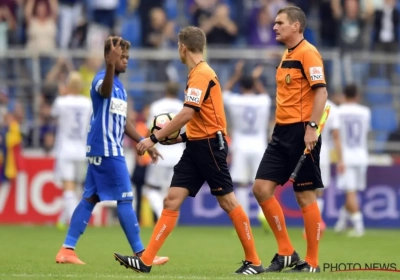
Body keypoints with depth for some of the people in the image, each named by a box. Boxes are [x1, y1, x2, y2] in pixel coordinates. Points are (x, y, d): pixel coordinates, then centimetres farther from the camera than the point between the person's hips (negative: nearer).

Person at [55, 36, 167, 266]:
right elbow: (104, 91, -39)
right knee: (125, 199, -6)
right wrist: (111, 65, -57)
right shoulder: (103, 79, -12)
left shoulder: (120, 86, 17)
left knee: (91, 198, 9)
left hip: (109, 150, 10)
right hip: (106, 150, -10)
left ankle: (67, 249, 10)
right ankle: (141, 253, -1)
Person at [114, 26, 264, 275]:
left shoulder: (202, 74, -14)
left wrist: (155, 138, -20)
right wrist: (183, 137, 14)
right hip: (196, 145, 9)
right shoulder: (199, 73, 16)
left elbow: (187, 114, -23)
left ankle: (254, 261, 6)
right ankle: (146, 261, -5)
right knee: (172, 200, 1)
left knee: (228, 202, -3)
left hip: (210, 143, -9)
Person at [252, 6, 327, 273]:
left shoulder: (308, 53, -11)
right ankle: (286, 252, 8)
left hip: (301, 132, -9)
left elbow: (321, 91, -19)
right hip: (282, 132, 9)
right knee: (262, 188, 1)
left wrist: (312, 127, -24)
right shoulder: (287, 55, 16)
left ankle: (312, 262, 5)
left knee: (305, 195, -3)